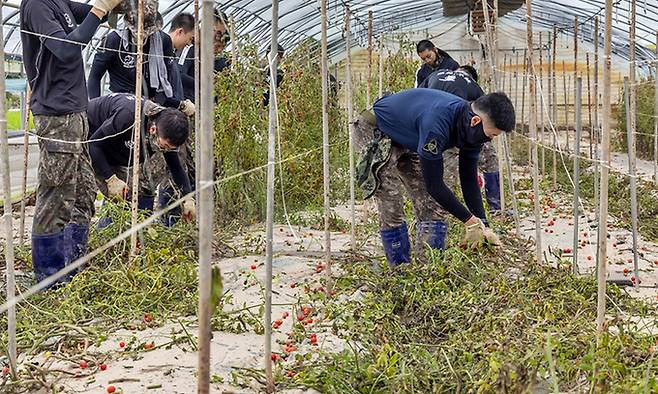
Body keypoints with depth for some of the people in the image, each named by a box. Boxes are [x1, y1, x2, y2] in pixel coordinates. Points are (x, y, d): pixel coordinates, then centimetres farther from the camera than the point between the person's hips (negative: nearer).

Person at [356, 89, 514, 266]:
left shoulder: (472, 130, -15)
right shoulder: (437, 123, -40)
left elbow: (469, 180, -4)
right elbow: (434, 184, -33)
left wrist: (483, 225, -11)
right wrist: (470, 221, -25)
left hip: (407, 142, 8)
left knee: (431, 205, 0)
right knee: (392, 209, -13)